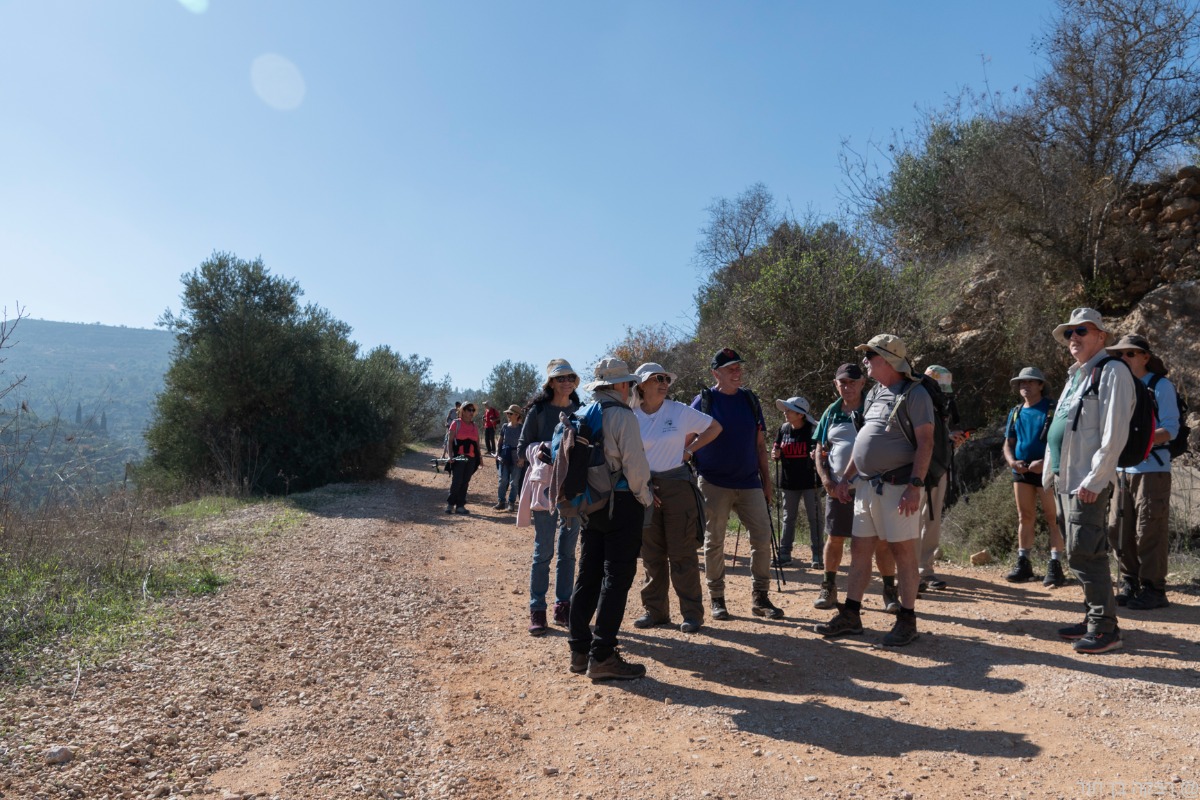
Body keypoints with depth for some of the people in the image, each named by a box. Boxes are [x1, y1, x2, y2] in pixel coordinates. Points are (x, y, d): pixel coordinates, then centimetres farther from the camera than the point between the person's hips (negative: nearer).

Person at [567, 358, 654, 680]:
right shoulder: (622, 416, -12)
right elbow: (635, 464, -16)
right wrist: (645, 498, -1)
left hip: (589, 504, 7)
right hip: (621, 503, -7)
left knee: (588, 575, 13)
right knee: (616, 578, -2)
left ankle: (579, 649, 20)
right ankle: (602, 657, 0)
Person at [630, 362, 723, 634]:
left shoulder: (680, 411, -2)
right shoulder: (632, 417, 1)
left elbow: (715, 427, 8)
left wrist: (689, 450, 0)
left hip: (678, 485, -2)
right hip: (645, 488, 2)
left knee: (682, 553, 0)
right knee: (651, 553, 9)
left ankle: (692, 612, 10)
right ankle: (654, 610, 21)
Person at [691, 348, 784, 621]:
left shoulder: (750, 400, 10)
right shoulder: (703, 401, -1)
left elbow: (760, 444, 13)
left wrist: (766, 480, 10)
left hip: (749, 483, 4)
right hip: (714, 484, -3)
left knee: (763, 538, 1)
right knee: (714, 542, 3)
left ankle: (759, 597, 13)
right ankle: (716, 598, 16)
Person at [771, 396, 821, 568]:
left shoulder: (813, 429, -9)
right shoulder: (783, 429, 5)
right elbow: (775, 451, 13)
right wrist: (775, 455, -10)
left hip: (809, 481, -4)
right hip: (788, 481, 5)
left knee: (814, 518, 1)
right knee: (788, 517, 10)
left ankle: (818, 556, 9)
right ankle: (784, 554, 17)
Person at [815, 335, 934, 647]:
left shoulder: (914, 393, -8)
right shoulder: (874, 393, 16)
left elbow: (925, 442, -14)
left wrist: (915, 485, -22)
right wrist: (845, 477, 19)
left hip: (898, 487, -8)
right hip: (867, 485, 8)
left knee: (903, 551, 0)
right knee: (859, 549, 10)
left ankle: (907, 620, 11)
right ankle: (850, 615, 18)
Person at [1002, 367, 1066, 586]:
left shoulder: (1053, 409, -3)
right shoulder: (1015, 413, 14)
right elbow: (1008, 443, 16)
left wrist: (1045, 462, -21)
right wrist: (1012, 461, -4)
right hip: (1021, 471, 6)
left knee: (1052, 518, -5)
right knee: (1025, 518, 10)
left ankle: (1055, 566, -3)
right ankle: (1023, 563, 15)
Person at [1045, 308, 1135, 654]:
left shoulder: (1112, 372, -9)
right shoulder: (1074, 377, 19)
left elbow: (1114, 435, -17)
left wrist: (1093, 481, -19)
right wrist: (1052, 474, 16)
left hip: (1088, 482, -9)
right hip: (1064, 480, 9)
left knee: (1083, 555, -8)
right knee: (1080, 554, 13)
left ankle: (1105, 628, 2)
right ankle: (1093, 618, 22)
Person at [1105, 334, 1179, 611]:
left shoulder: (1161, 386, -2)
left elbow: (1170, 429, -10)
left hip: (1151, 469, -6)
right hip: (1122, 469, 6)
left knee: (1149, 533, -4)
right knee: (1119, 531, 6)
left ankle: (1153, 590, 5)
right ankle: (1130, 586, 16)